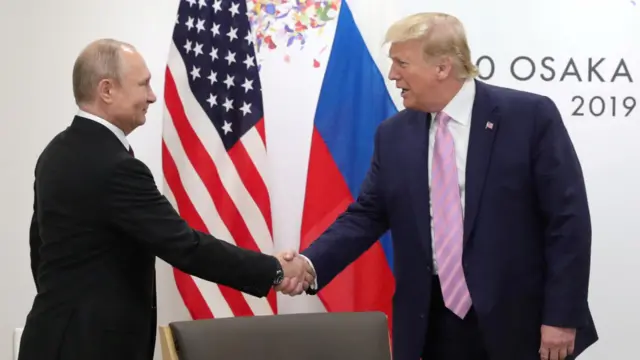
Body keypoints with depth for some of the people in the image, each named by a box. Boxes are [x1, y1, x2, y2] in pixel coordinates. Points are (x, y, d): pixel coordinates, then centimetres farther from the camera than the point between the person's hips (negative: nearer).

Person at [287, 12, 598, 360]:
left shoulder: (530, 116, -8)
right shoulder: (393, 134, 6)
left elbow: (568, 219, -9)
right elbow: (366, 215, 7)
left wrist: (561, 316, -12)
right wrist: (311, 264, -10)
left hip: (518, 324, -4)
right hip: (432, 324, 4)